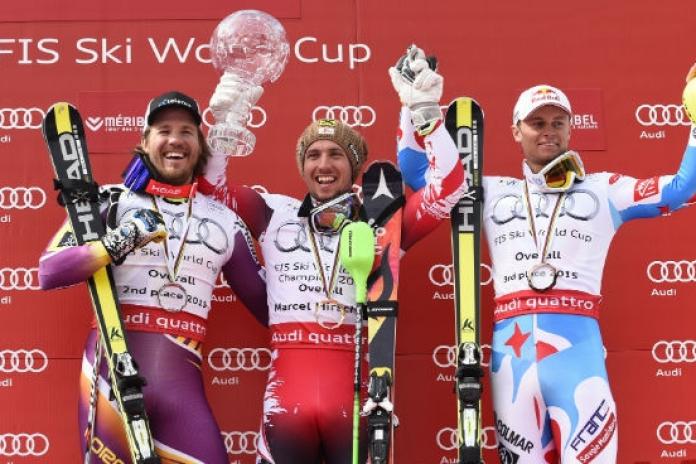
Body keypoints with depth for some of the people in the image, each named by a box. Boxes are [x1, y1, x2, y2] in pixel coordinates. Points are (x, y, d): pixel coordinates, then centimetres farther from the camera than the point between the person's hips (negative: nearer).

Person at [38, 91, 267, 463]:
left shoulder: (225, 222, 15)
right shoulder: (112, 201, 6)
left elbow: (267, 303, 20)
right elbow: (49, 272, -6)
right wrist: (119, 243, -17)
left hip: (181, 379, 2)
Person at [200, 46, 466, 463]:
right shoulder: (276, 214, 14)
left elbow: (447, 186, 3)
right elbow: (211, 183, 16)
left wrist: (425, 114, -3)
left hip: (355, 393, -1)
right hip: (288, 393, 1)